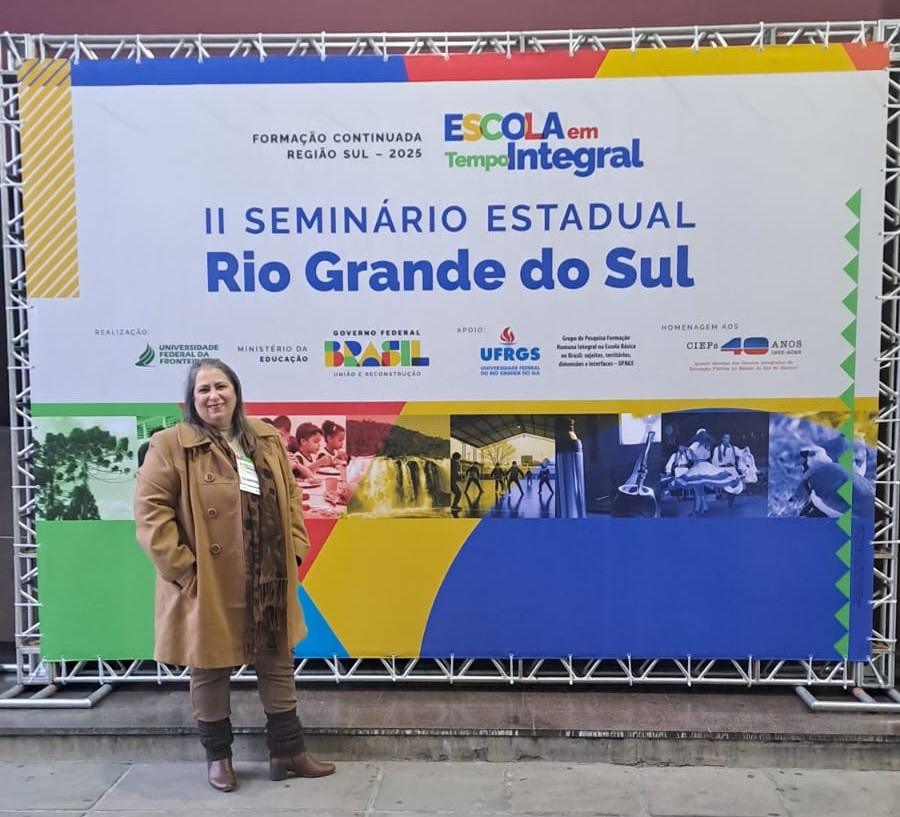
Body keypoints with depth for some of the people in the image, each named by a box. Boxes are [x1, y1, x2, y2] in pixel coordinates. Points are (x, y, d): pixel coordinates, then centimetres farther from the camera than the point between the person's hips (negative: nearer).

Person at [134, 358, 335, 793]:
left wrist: (294, 549, 3)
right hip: (208, 587, -4)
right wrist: (182, 567, -16)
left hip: (269, 582, 5)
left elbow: (290, 498, 12)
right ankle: (218, 756, 32)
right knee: (210, 671, 11)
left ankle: (287, 751, 29)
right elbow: (150, 512, -12)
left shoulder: (267, 440, 7)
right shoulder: (170, 446, -9)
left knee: (278, 664, 14)